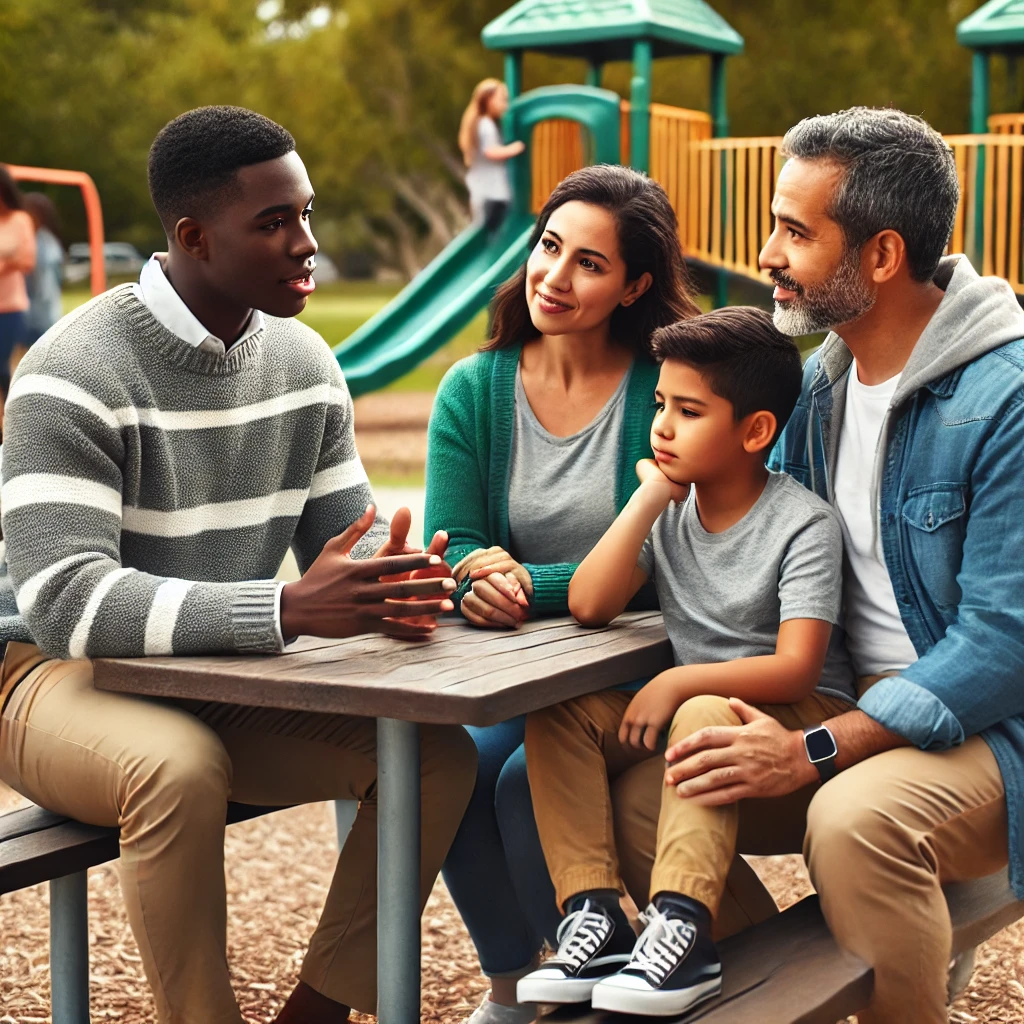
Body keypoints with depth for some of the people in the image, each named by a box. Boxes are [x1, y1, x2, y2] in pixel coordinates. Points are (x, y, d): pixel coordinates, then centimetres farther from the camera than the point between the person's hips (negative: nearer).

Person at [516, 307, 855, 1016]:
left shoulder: (803, 523, -13)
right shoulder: (669, 510, 4)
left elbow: (796, 668, -21)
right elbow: (589, 606, -8)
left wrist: (680, 683, -28)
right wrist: (649, 498, -11)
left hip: (800, 716, -6)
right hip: (688, 699, 6)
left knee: (703, 719, -37)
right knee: (557, 714, -15)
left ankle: (682, 930, -42)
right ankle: (596, 915, -24)